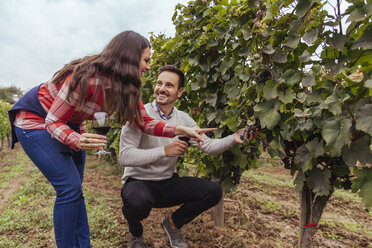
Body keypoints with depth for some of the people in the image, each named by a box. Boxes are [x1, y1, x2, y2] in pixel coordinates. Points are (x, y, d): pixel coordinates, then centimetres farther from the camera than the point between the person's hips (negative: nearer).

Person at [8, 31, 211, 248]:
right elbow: (53, 121, -25)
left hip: (70, 123, 7)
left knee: (74, 189, 7)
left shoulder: (126, 86, -12)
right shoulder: (87, 78, -34)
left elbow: (145, 122, -10)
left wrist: (180, 130, -22)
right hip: (35, 120, -7)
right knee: (69, 187, -15)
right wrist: (77, 141, -45)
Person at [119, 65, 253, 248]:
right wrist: (164, 151, -29)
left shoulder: (183, 119, 1)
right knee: (139, 201, -38)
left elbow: (208, 145, -2)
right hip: (138, 182, -4)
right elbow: (124, 157, -23)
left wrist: (233, 139, -19)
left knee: (213, 192, -8)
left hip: (167, 183, 5)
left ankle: (173, 224, 17)